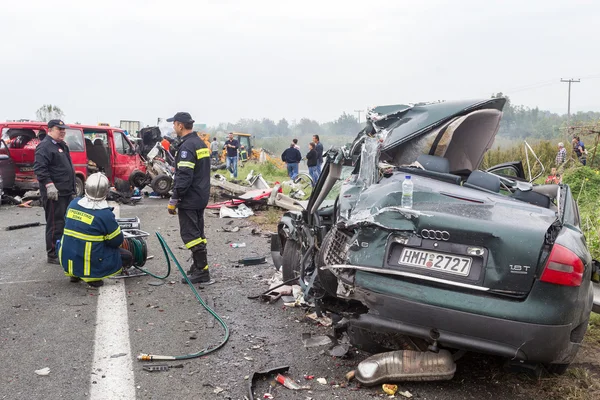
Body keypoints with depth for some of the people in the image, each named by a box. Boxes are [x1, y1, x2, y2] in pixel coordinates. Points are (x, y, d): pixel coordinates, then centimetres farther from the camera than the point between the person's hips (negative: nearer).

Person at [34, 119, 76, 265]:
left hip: (66, 192, 10)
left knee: (65, 222, 18)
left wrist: (72, 187, 26)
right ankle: (53, 255, 0)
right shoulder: (45, 146, -13)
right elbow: (39, 167, -23)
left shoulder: (62, 145, 19)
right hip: (54, 193, -10)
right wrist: (49, 184, -30)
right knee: (55, 224, -6)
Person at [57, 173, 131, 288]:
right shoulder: (105, 214, -18)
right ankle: (92, 277, -3)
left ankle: (74, 274, 17)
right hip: (90, 264, -6)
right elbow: (117, 241, -8)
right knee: (127, 257, 9)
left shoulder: (73, 204, -1)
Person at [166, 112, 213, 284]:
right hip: (201, 197, 10)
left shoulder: (187, 146, -18)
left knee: (190, 234, -5)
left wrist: (174, 200, -19)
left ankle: (202, 272, -4)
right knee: (198, 233, 15)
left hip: (189, 199, -10)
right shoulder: (201, 143, 13)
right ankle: (198, 267, 24)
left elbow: (184, 177, -24)